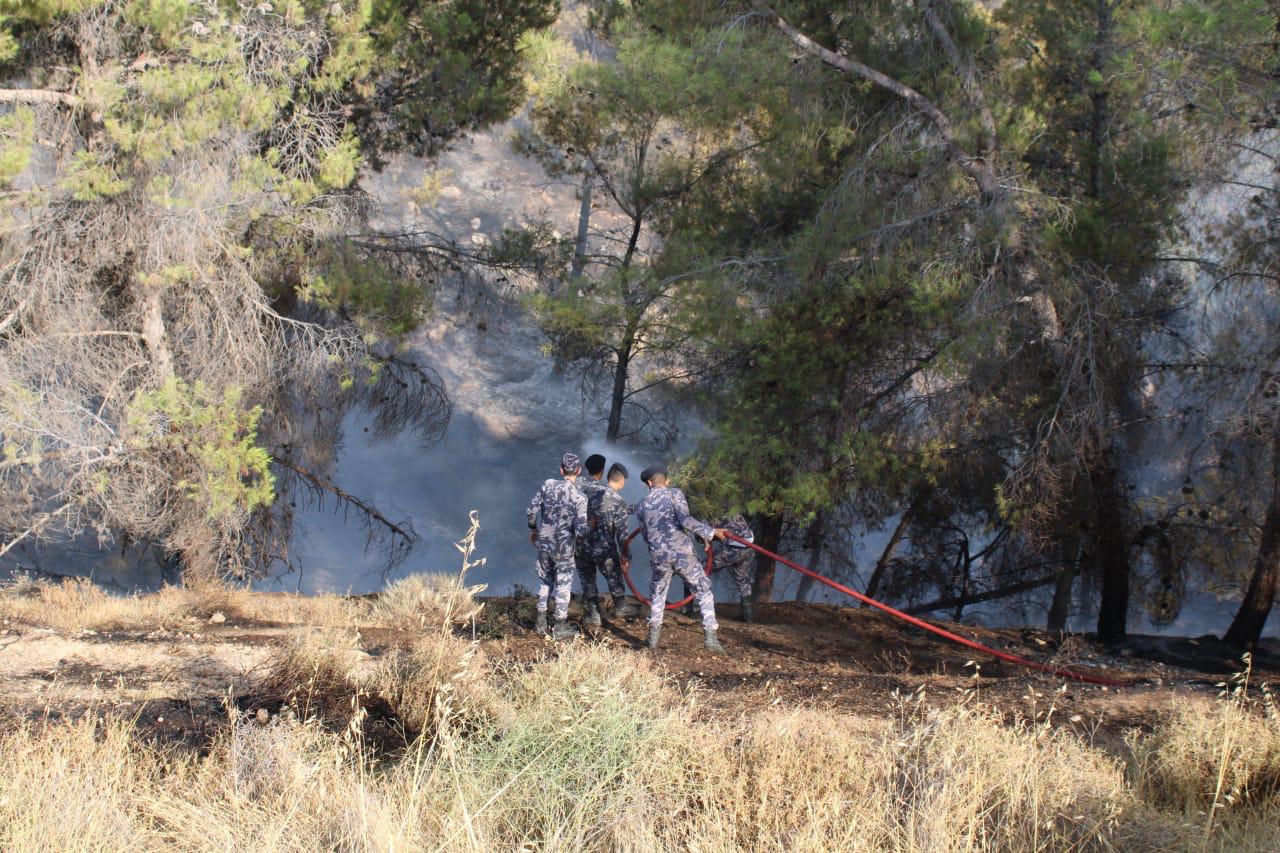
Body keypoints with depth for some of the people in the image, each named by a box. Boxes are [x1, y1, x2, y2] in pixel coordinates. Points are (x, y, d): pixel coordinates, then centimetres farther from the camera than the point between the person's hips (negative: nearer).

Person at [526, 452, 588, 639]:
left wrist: (533, 528, 14)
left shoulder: (548, 485, -9)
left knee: (545, 580, 21)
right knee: (563, 585, 10)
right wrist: (577, 531, 3)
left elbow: (531, 510, -4)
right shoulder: (579, 498, -19)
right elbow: (581, 529, -21)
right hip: (563, 547, -4)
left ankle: (541, 622, 27)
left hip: (544, 542, 4)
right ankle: (560, 628, 16)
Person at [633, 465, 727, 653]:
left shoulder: (641, 506, 11)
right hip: (682, 553, -3)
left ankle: (654, 635, 20)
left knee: (657, 595, 24)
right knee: (703, 591, 8)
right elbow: (685, 520, -17)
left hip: (659, 557, 3)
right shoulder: (674, 493, -2)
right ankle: (710, 636, -2)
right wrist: (711, 532, -12)